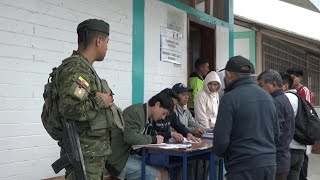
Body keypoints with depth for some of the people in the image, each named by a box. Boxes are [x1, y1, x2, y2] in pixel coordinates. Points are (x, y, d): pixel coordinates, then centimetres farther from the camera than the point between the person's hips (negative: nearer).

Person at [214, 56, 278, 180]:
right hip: (270, 163, 7)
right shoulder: (267, 96, 8)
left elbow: (221, 138, -15)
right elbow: (276, 131, 14)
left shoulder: (230, 98, -13)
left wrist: (220, 153, 5)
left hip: (244, 166, -6)